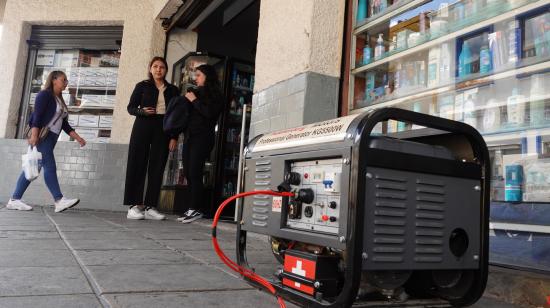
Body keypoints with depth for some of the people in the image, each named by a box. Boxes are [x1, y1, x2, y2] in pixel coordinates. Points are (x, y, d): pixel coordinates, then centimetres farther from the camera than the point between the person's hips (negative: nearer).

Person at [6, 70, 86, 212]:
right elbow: (37, 115, -14)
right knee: (50, 167, -14)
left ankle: (14, 200, 9)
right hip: (41, 135, -9)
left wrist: (77, 137, 11)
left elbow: (64, 124, 19)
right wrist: (34, 135, -25)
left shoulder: (60, 100, 21)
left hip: (51, 137, 9)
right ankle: (59, 201, -19)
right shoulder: (45, 94, -3)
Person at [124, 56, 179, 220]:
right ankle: (134, 205, -1)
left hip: (163, 130, 2)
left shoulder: (173, 90, 13)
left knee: (157, 168, -1)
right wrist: (142, 111, -15)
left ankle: (150, 207, 3)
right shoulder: (142, 86, 9)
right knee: (138, 165, -4)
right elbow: (131, 107, 7)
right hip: (143, 127, -1)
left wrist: (174, 137, 1)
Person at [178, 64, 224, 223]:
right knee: (188, 173, 4)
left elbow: (209, 112, -14)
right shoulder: (197, 92, 22)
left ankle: (197, 209, -7)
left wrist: (194, 100, -6)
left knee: (194, 173, -12)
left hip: (202, 137, -7)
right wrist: (188, 100, 6)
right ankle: (191, 208, 8)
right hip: (190, 135, 8)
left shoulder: (215, 94, 1)